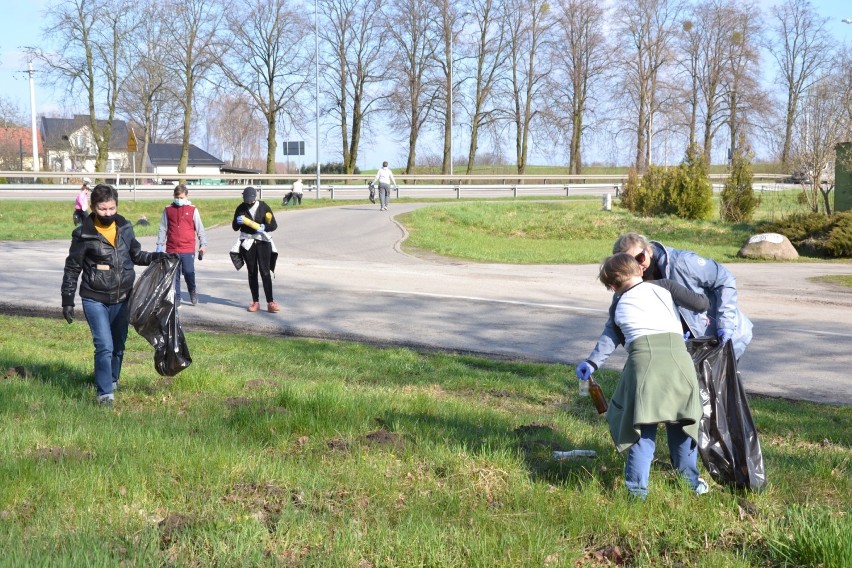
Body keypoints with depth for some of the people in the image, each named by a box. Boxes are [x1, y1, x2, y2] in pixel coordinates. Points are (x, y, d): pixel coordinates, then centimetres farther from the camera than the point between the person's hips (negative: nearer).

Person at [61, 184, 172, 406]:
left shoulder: (125, 227, 0)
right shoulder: (84, 235, -12)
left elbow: (136, 254, 15)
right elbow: (72, 269, -4)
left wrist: (156, 257, -4)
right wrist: (67, 300, -3)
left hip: (122, 299, 5)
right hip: (95, 300, -4)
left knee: (118, 344, 17)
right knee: (104, 346, -14)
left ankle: (112, 380, 39)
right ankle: (105, 393, -5)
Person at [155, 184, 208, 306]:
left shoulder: (193, 210, 3)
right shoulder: (168, 210, 7)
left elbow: (199, 228, 6)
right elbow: (163, 229, 10)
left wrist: (203, 244, 4)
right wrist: (159, 245, 8)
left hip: (188, 249, -2)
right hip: (172, 249, 2)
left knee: (189, 272, -6)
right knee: (174, 275, 4)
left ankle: (193, 292, 21)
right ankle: (176, 297, 14)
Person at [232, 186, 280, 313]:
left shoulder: (264, 207, -4)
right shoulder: (241, 208, 2)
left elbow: (274, 225, -6)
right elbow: (235, 227, 5)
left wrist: (263, 227, -26)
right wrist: (238, 222, -18)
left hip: (263, 242, -2)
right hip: (247, 243, 2)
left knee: (265, 272, -8)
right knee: (252, 273, 6)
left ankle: (270, 302, -8)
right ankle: (255, 302, 12)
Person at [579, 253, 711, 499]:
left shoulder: (617, 309, 22)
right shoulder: (663, 286, 15)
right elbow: (700, 304, 8)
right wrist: (703, 297, 31)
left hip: (642, 359, 0)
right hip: (677, 356, 0)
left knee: (642, 426, 11)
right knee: (681, 422, 17)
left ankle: (637, 487, 7)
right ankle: (690, 480, 28)